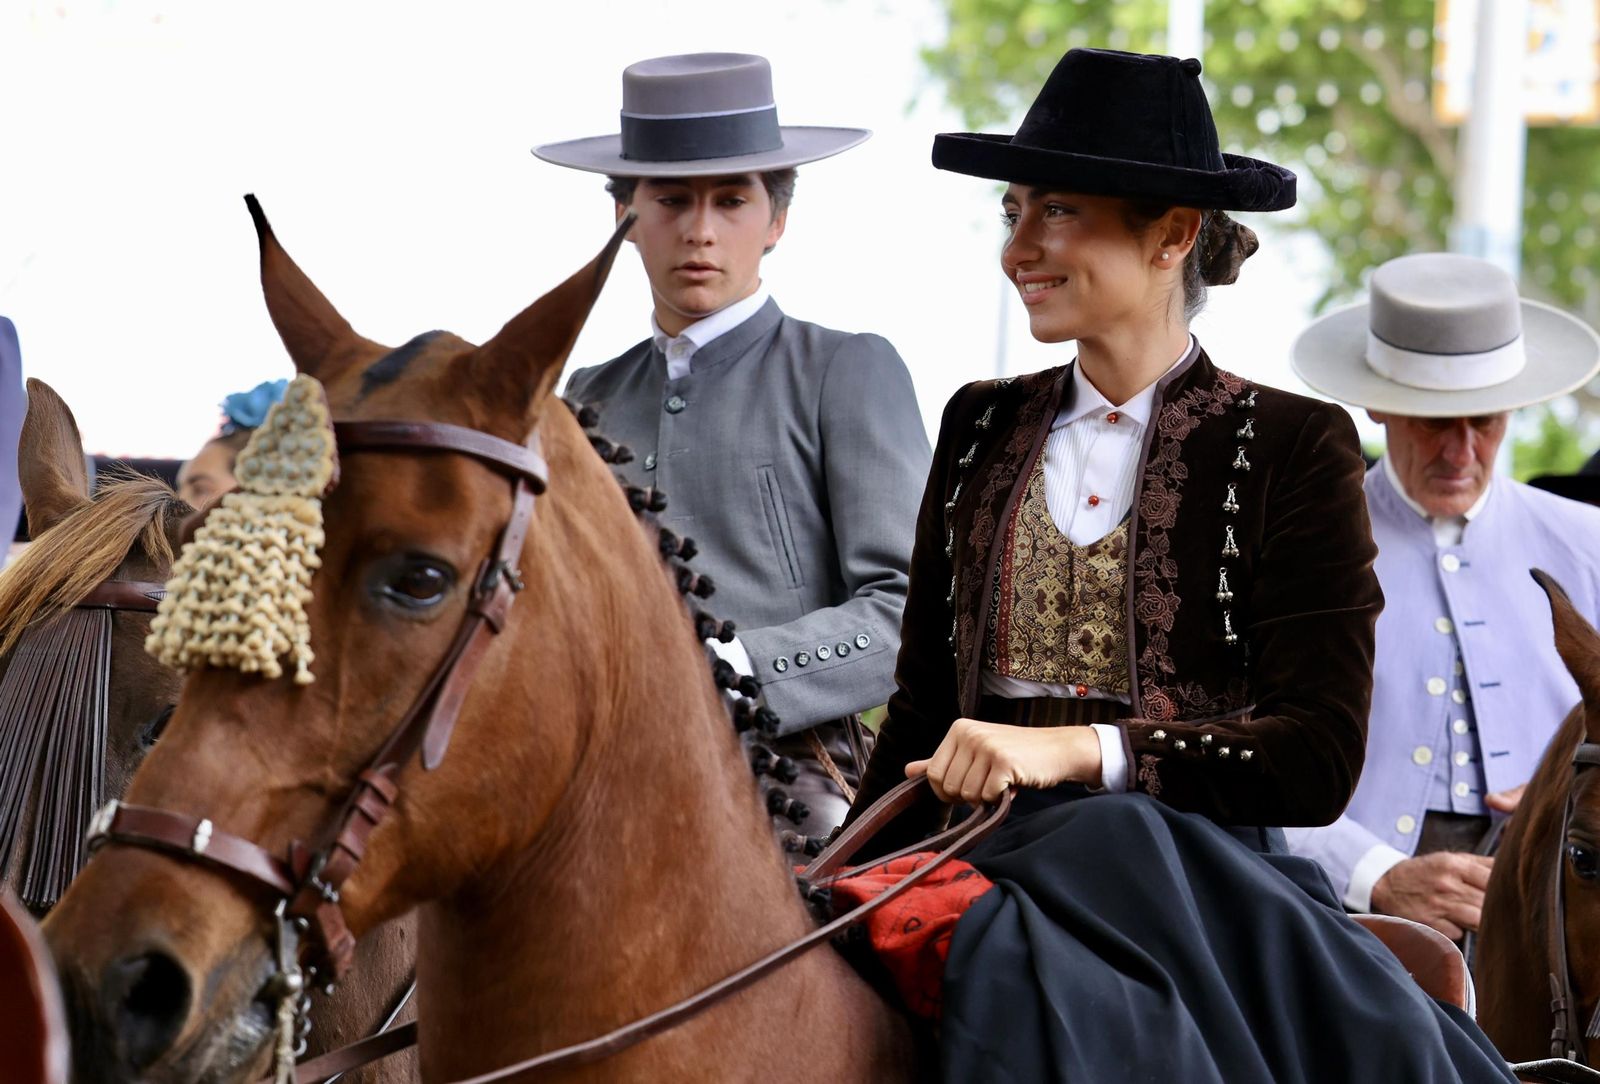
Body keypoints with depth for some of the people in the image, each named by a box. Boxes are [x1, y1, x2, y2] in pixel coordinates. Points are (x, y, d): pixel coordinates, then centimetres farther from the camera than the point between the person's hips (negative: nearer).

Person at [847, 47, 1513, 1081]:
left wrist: (1077, 750, -20)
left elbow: (1319, 759, -9)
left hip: (1198, 868, -4)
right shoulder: (983, 428, 14)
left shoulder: (1293, 446, -1)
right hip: (990, 864, 5)